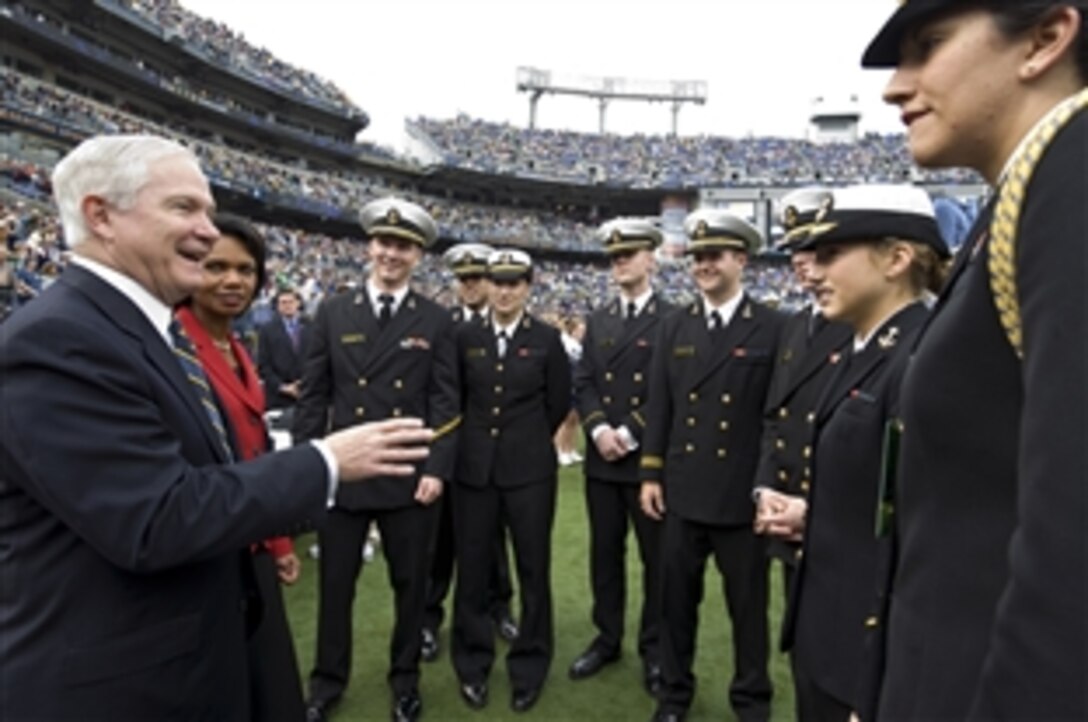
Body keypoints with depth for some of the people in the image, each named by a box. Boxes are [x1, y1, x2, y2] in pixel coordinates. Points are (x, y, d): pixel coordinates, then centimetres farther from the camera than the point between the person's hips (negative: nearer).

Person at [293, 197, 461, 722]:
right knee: (334, 584, 14)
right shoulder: (333, 312, 3)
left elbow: (445, 402, -2)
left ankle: (405, 678, 34)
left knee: (410, 584, 13)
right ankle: (328, 679, 35)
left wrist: (437, 469, -11)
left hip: (409, 477, 0)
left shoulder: (436, 322, 1)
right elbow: (312, 396, 4)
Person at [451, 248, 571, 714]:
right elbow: (455, 397, 11)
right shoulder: (465, 337, 3)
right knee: (472, 569, 9)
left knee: (533, 570, 8)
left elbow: (559, 402, 4)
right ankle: (472, 664, 28)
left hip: (530, 469, -1)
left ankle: (529, 665, 27)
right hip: (474, 467, 2)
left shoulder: (547, 339, -1)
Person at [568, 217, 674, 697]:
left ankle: (654, 648, 24)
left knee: (656, 557, 8)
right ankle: (607, 638, 29)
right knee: (604, 553, 14)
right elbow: (583, 383, 6)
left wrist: (629, 434, -15)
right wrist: (598, 429, -10)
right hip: (601, 457, 4)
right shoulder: (598, 320, 11)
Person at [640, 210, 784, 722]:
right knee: (677, 597, 14)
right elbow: (658, 406, 6)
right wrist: (650, 474, 4)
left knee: (748, 603, 13)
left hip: (743, 492, -3)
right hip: (683, 489, 3)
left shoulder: (772, 328, -4)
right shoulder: (673, 327, 6)